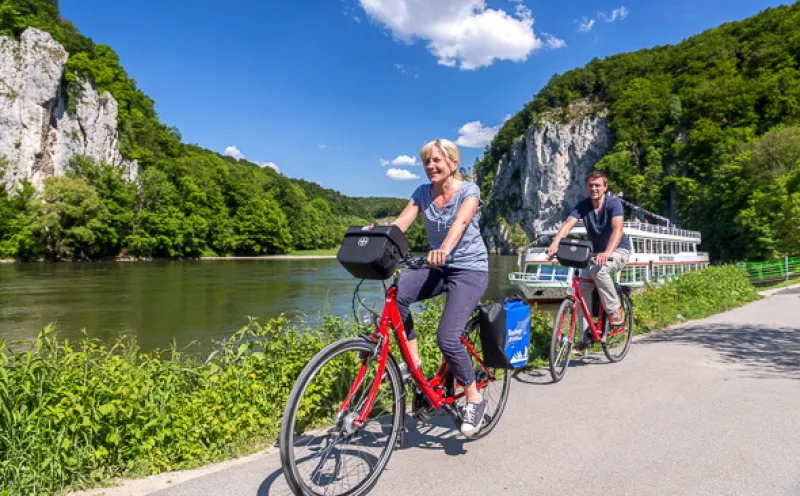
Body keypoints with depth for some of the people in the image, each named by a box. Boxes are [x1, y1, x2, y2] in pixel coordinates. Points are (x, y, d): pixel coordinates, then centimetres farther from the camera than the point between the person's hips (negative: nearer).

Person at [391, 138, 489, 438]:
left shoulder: (469, 190, -9)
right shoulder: (422, 193, 5)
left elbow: (461, 222, -30)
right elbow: (399, 223, -10)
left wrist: (444, 249, -50)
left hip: (470, 270, -5)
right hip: (439, 268, 5)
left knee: (447, 338, -20)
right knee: (396, 292, -26)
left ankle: (474, 399, 5)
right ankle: (412, 361, -8)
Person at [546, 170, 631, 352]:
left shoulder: (614, 203, -19)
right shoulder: (583, 205, -8)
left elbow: (618, 229, -34)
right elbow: (568, 224, -24)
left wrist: (607, 252, -52)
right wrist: (555, 243, -44)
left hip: (618, 250, -5)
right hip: (596, 252, 5)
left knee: (598, 269, -36)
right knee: (582, 291, -8)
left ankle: (615, 311, -16)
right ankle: (585, 337, 5)